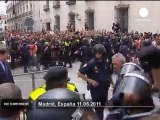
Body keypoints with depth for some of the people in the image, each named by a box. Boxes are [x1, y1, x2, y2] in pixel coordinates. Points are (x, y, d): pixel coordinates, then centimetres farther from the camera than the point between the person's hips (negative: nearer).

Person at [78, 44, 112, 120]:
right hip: (95, 89, -6)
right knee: (97, 108, 3)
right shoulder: (91, 63, -15)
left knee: (102, 107, 18)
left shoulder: (105, 63, 3)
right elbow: (79, 73, -14)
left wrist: (109, 80, 6)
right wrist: (89, 80, -16)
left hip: (104, 88, 6)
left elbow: (109, 73, 21)